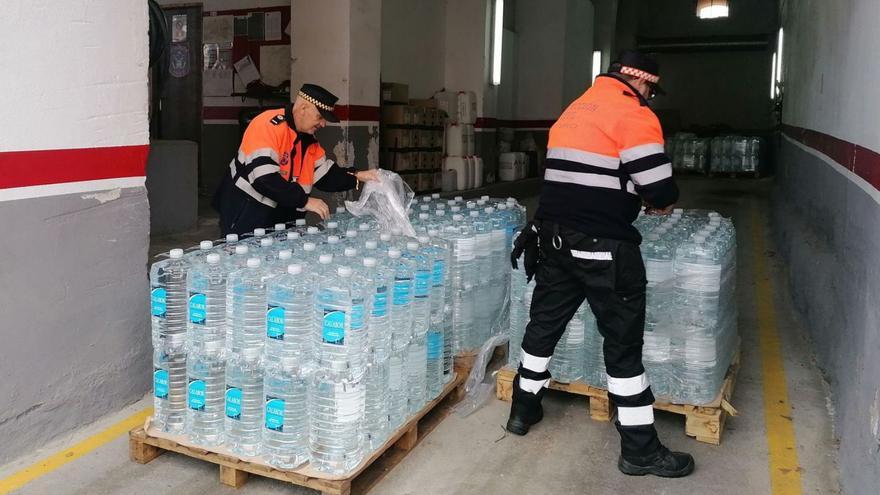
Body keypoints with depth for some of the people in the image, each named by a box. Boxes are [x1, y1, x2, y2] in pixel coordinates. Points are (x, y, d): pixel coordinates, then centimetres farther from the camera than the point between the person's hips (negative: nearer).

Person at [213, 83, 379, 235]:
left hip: (281, 216, 8)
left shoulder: (308, 138, 9)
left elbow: (325, 176, 10)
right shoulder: (268, 126, -20)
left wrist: (357, 177, -5)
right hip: (244, 216, -8)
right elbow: (263, 177, -29)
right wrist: (304, 200, -26)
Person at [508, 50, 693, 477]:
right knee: (623, 338, 1)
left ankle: (523, 409, 33)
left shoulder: (576, 108, 18)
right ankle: (639, 448, 10)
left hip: (552, 234, 8)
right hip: (601, 244, -7)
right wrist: (663, 203, 10)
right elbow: (658, 187, -13)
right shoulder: (635, 115, -7)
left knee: (545, 321, 19)